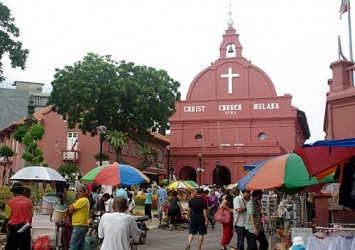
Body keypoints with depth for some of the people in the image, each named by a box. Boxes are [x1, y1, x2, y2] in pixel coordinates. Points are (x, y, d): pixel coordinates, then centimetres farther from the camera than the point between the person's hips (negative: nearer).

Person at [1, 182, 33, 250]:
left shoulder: (10, 202, -8)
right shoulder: (29, 201, 1)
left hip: (14, 228, -3)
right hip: (26, 228, 3)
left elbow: (7, 218, -5)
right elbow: (31, 216, 7)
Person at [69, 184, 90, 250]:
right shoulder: (86, 200, 19)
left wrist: (72, 204, 5)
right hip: (83, 225, 10)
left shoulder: (82, 200, -15)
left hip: (79, 226, -10)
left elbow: (71, 209, -13)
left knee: (73, 244, -9)